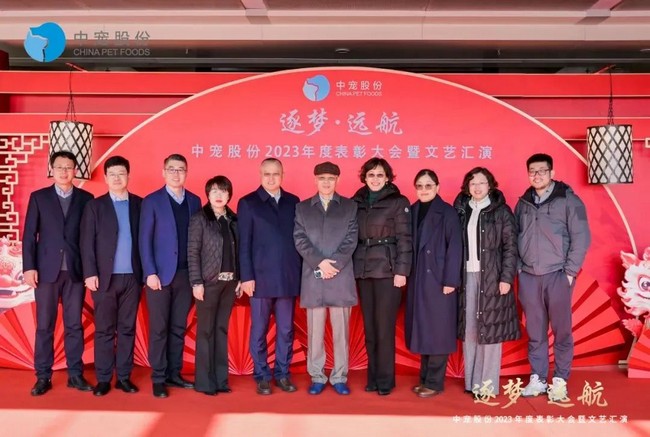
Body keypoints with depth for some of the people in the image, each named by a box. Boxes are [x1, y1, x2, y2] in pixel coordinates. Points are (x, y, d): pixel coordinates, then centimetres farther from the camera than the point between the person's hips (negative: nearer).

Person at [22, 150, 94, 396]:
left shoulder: (86, 199, 6)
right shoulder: (38, 198, 6)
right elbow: (29, 235, 2)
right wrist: (29, 267, -7)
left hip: (76, 270, 0)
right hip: (46, 270, 0)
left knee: (74, 325, 5)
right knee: (44, 326, 4)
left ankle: (75, 375, 13)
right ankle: (43, 377, 13)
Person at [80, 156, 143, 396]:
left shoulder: (140, 204, 8)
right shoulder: (95, 205, 5)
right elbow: (87, 242, 0)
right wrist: (90, 273, -8)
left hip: (132, 276, 1)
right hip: (105, 276, -1)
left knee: (127, 329, 7)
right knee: (104, 330, 4)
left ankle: (124, 377, 15)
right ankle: (103, 379, 11)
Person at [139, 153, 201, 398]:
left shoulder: (194, 201, 9)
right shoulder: (152, 201, -1)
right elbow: (145, 240, -5)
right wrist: (150, 273, -12)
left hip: (186, 274, 3)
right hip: (160, 274, -3)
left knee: (179, 328, 10)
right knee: (159, 328, 3)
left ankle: (174, 373, 20)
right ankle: (158, 378, 12)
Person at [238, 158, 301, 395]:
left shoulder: (293, 202, 10)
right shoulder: (248, 203, 2)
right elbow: (244, 243, -2)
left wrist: (302, 272, 3)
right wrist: (247, 276, -8)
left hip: (289, 277, 3)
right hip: (261, 277, -2)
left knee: (286, 330, 9)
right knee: (259, 330, 5)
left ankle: (282, 373, 21)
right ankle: (262, 376, 18)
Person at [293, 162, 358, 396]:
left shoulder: (350, 206, 9)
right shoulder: (302, 207, 11)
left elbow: (351, 239, 0)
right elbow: (300, 239, 1)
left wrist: (334, 264, -11)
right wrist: (319, 263, -12)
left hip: (341, 277, 0)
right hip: (313, 278, 1)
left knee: (341, 330, 4)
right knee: (315, 331, 5)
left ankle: (339, 378, 14)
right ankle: (317, 377, 16)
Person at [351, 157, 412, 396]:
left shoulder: (399, 202, -2)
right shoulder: (356, 202, 10)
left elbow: (404, 238, -6)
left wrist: (402, 270, -13)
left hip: (387, 270, -4)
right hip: (362, 270, 4)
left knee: (384, 326, -1)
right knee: (369, 326, 9)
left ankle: (385, 380, 11)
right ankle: (373, 377, 20)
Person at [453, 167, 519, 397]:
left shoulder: (501, 211, 0)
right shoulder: (461, 210, 9)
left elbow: (511, 247, -4)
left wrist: (506, 278, -12)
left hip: (491, 277, -3)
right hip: (466, 277, 3)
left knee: (489, 329, 0)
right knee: (468, 330, 6)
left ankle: (488, 383, 8)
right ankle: (471, 381, 16)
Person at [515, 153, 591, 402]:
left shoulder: (568, 200, -2)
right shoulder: (523, 203, 10)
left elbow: (581, 238, -5)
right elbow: (515, 238, 12)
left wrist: (570, 272, -9)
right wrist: (518, 268, 3)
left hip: (557, 276, -3)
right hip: (528, 277, 4)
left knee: (561, 331, 3)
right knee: (535, 332, 9)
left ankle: (560, 381, 15)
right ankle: (537, 379, 18)